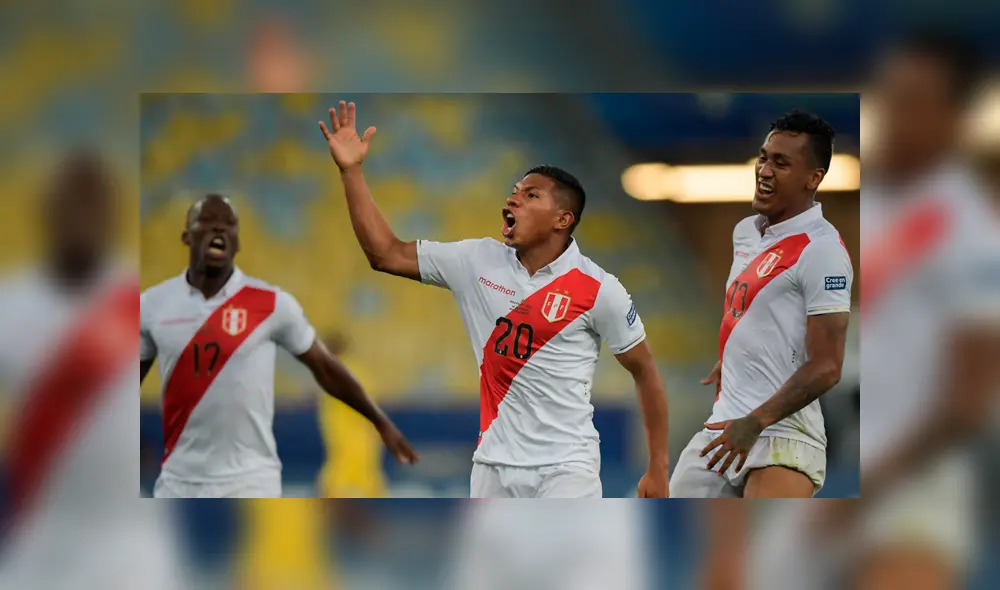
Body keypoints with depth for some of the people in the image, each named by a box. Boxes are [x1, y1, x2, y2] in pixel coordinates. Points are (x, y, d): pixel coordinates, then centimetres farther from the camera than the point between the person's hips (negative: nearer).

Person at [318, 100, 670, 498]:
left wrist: (658, 469, 0)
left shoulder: (598, 288, -7)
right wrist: (351, 171, -2)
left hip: (566, 472, -5)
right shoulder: (477, 262, 4)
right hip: (494, 466, 5)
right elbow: (386, 254, 5)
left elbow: (645, 372, 1)